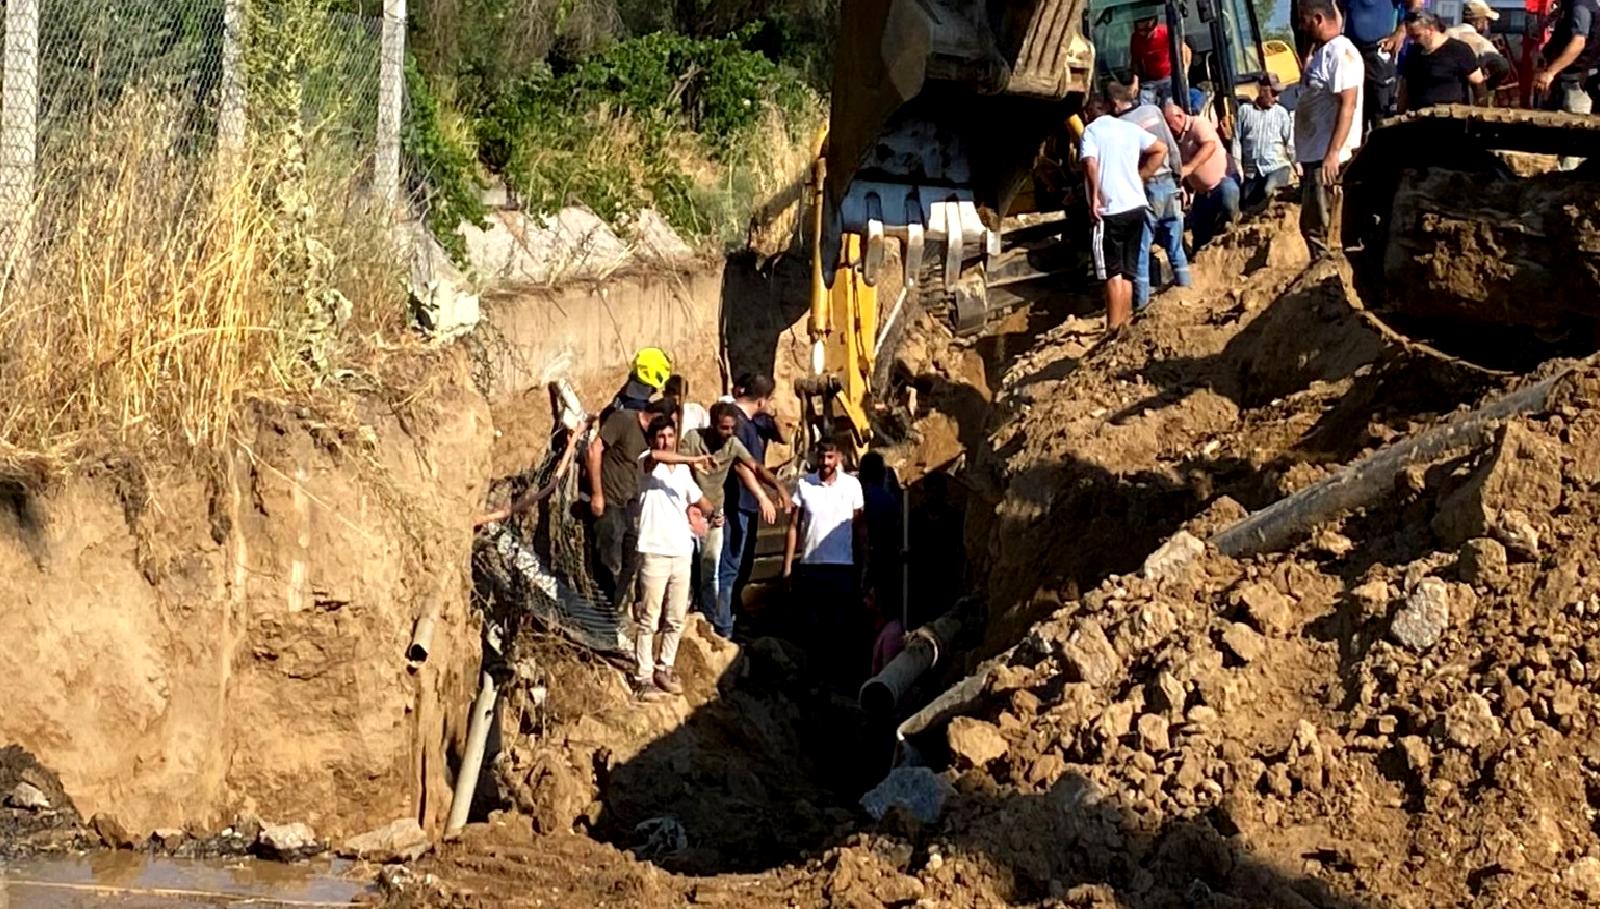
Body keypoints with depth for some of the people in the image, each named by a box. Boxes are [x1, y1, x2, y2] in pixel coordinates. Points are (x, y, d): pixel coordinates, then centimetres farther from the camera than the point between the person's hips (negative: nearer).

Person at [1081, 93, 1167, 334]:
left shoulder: (1091, 131, -5)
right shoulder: (1130, 128, 11)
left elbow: (1090, 165, -20)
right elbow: (1160, 150, 15)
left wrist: (1094, 198, -14)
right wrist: (1140, 176, 15)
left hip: (1110, 211, -6)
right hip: (1136, 206, 6)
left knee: (1113, 272, -4)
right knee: (1127, 272, 12)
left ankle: (1114, 327, -5)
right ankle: (1125, 322, 15)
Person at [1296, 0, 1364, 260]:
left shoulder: (1341, 53, -14)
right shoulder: (1319, 52, 17)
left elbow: (1347, 105, -22)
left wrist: (1333, 153, -26)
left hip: (1327, 158, -10)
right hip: (1312, 155, 10)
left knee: (1320, 229, -10)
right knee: (1311, 226, 15)